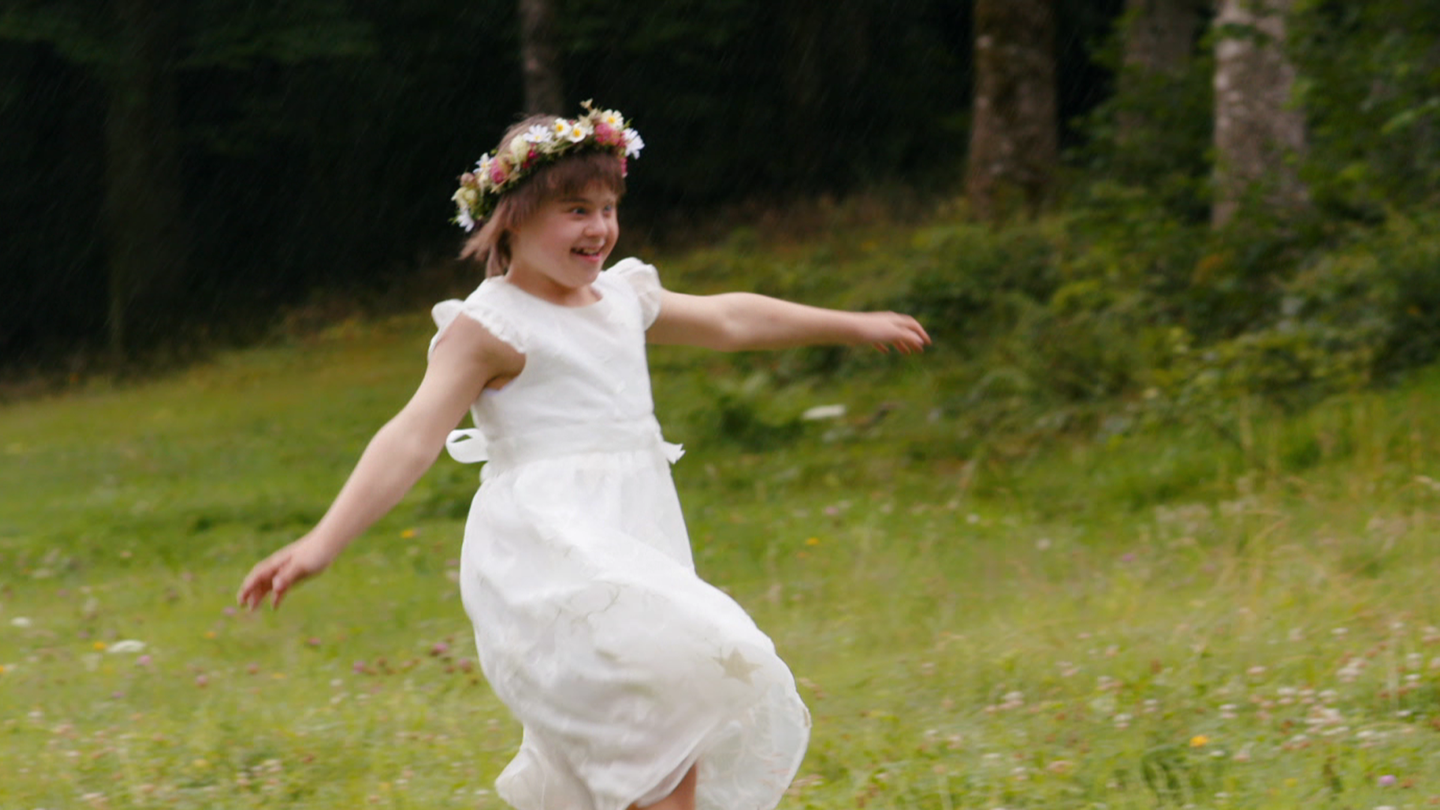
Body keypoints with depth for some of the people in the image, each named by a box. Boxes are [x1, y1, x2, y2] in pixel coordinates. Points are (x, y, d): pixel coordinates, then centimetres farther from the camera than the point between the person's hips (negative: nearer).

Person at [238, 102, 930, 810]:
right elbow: (413, 438, -15)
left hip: (631, 547, 9)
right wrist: (321, 545, -27)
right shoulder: (489, 327, -6)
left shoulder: (620, 299, 18)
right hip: (549, 550, -9)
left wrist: (854, 325, 44)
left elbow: (728, 319, 34)